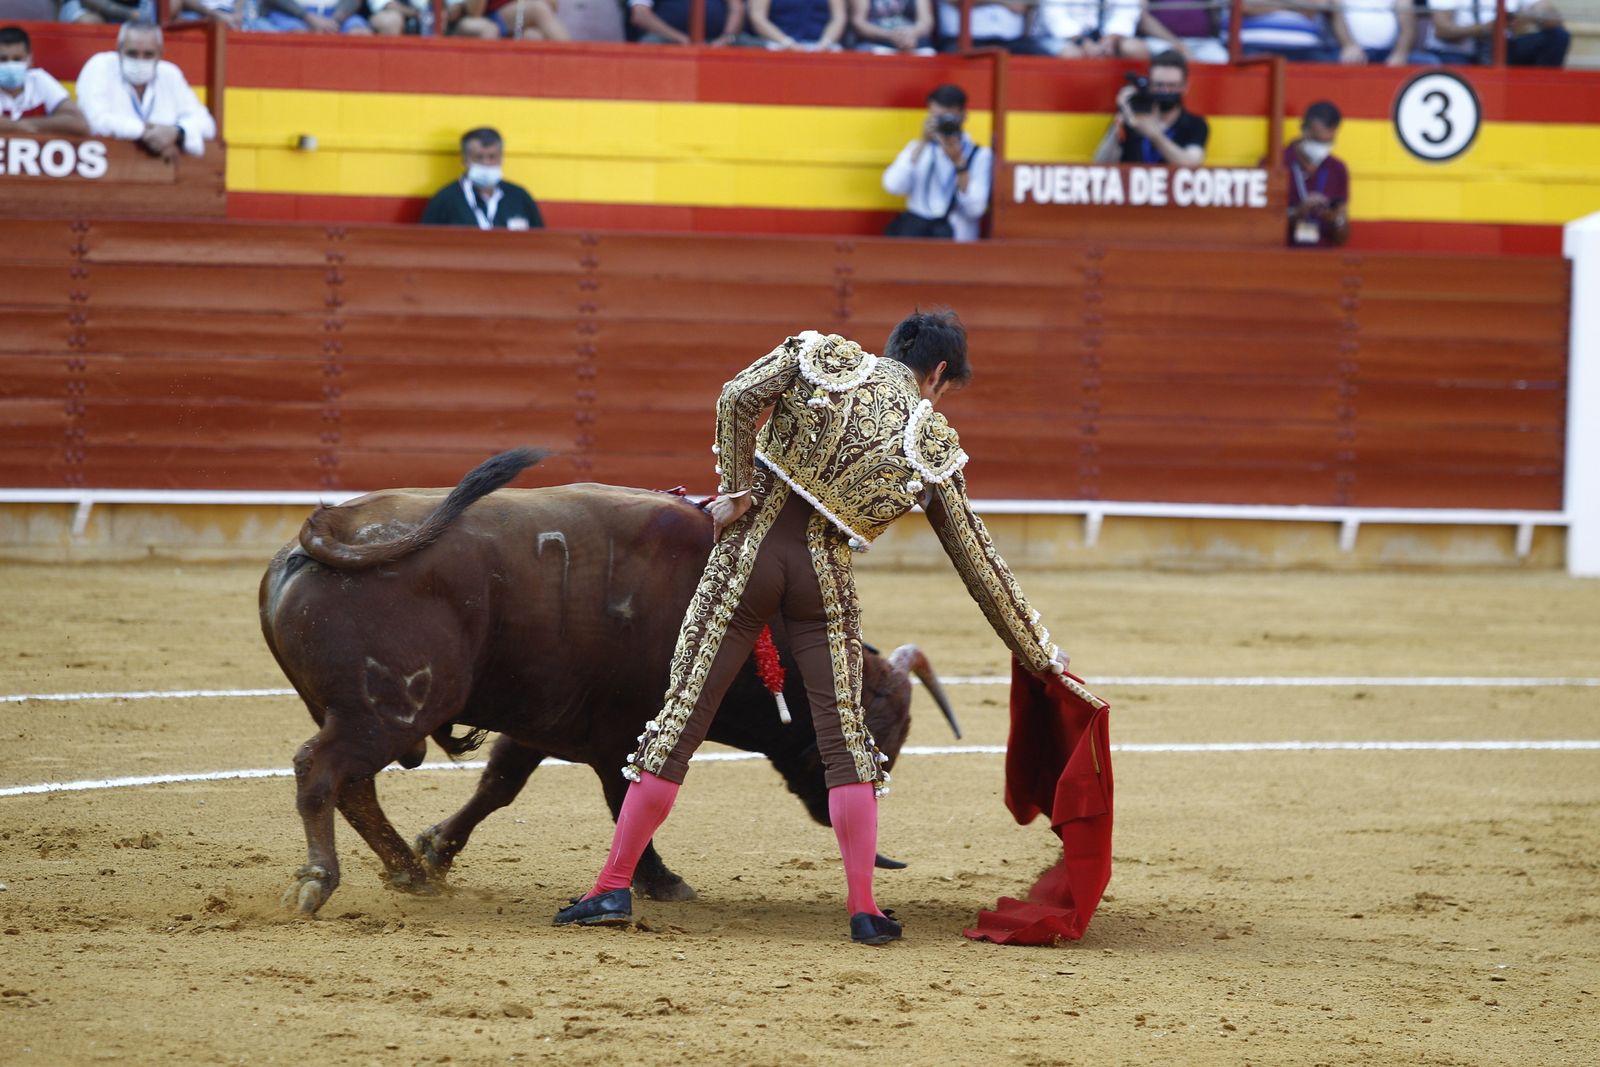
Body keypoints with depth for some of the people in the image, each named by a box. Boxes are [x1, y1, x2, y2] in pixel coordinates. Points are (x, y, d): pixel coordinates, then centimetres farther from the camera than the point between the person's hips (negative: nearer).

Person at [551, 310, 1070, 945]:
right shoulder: (933, 443, 6)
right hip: (824, 578, 0)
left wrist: (738, 491, -2)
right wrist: (1039, 656, 17)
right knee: (844, 737, 10)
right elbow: (977, 560, 9)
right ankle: (863, 909, 3)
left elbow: (738, 398, -11)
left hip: (749, 551, 0)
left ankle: (614, 887, 2)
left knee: (681, 718, 3)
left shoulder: (823, 357, 6)